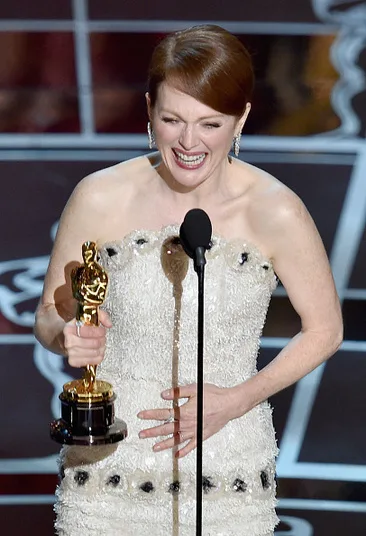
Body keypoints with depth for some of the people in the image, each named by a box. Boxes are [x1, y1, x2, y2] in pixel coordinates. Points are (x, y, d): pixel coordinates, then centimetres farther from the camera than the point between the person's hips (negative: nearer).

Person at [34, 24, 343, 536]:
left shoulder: (275, 212, -13)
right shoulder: (100, 199, -9)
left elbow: (325, 329, -1)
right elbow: (48, 315, 3)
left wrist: (234, 401, -11)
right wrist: (70, 337, -20)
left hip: (227, 477, -1)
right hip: (108, 469, 1)